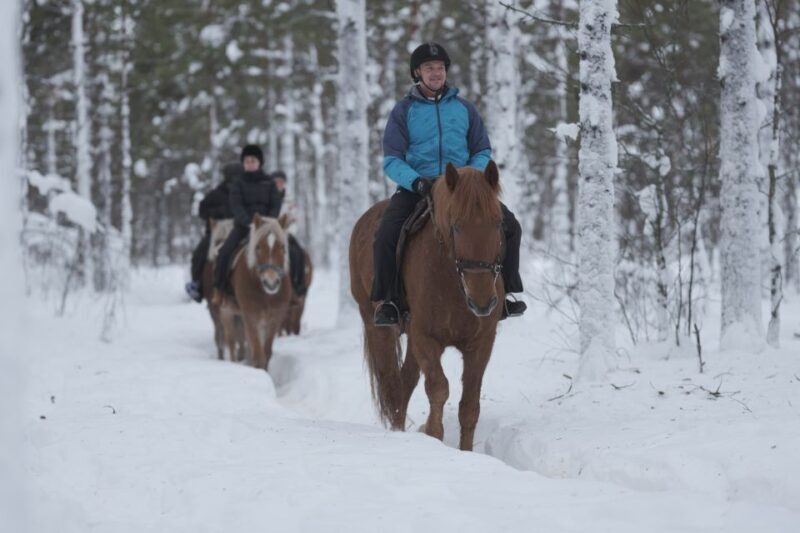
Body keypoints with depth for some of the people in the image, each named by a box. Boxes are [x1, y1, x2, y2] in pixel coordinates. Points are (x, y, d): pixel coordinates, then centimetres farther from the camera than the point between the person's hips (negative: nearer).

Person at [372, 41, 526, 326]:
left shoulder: (464, 108, 12)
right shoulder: (404, 110, 4)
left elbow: (483, 151, 13)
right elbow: (392, 160, -2)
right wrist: (416, 181, -21)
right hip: (416, 188, -2)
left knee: (510, 225, -15)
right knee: (385, 235, -28)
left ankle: (507, 293, 0)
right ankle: (387, 300, -10)